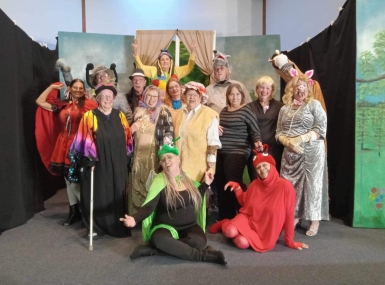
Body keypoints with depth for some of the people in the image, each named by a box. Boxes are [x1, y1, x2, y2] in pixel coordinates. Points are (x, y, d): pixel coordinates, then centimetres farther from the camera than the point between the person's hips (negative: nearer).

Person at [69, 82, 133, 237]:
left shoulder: (120, 116, 6)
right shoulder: (90, 116, -5)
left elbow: (127, 138, 10)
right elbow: (85, 141, -8)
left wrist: (126, 158, 7)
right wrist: (90, 160, -13)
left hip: (117, 165, 4)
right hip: (98, 164, -3)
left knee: (117, 194, 11)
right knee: (99, 195, 5)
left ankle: (118, 225, 25)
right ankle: (97, 226, 22)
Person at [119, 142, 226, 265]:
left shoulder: (187, 177, 4)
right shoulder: (159, 182, -9)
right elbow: (148, 206, -18)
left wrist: (205, 184, 10)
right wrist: (135, 219, -36)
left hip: (190, 226, 4)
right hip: (166, 227, -3)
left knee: (200, 241, -31)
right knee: (158, 238, -39)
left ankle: (153, 249, -21)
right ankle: (202, 256, -30)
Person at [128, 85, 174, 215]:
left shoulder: (163, 111, 0)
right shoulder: (138, 110, 13)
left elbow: (170, 131, -9)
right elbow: (130, 130, 21)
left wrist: (165, 145, -25)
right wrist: (131, 129, -1)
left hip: (155, 155, -4)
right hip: (139, 154, 4)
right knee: (137, 184, 9)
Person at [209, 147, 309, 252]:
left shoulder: (285, 187, -17)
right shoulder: (255, 184, -1)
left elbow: (289, 215, -9)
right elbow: (244, 203, 12)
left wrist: (290, 241, -2)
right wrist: (237, 188, -6)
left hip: (266, 231, -2)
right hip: (248, 218, 3)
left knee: (242, 243, -29)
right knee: (230, 232, -27)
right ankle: (226, 224, 9)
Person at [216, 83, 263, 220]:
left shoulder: (246, 110, -5)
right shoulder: (224, 110, 15)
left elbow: (255, 131, -6)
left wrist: (257, 142, -24)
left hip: (237, 153, -7)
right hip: (221, 153, 7)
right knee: (221, 185, 9)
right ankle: (225, 218, 23)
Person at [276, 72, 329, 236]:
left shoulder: (314, 104, 0)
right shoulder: (285, 108, 12)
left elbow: (321, 129, -8)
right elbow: (278, 133, 10)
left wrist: (300, 139, -17)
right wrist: (288, 142, -11)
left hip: (312, 153, -4)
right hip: (290, 154, 4)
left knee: (312, 185, 0)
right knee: (291, 186, 5)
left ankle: (315, 221, 12)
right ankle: (294, 217, 20)